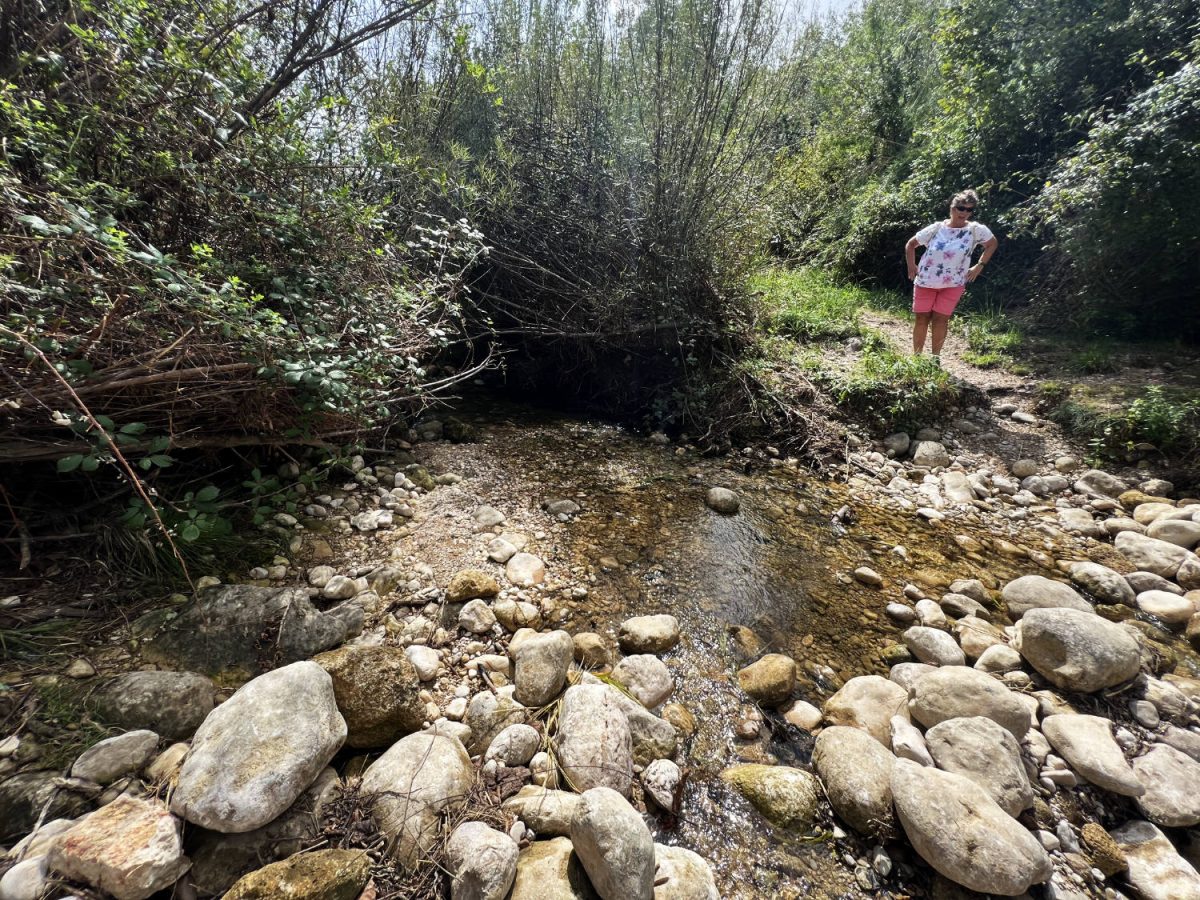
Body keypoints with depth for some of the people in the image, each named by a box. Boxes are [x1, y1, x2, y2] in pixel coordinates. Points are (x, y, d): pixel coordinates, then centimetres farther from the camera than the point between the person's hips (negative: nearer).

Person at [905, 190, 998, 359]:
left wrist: (980, 265, 2)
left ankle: (936, 357, 7)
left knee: (941, 319, -3)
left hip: (953, 284, 0)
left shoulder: (976, 230, -5)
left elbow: (992, 244, 10)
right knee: (922, 318, 3)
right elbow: (910, 244, 6)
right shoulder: (935, 228, -5)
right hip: (925, 281, 1)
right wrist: (911, 266, 0)